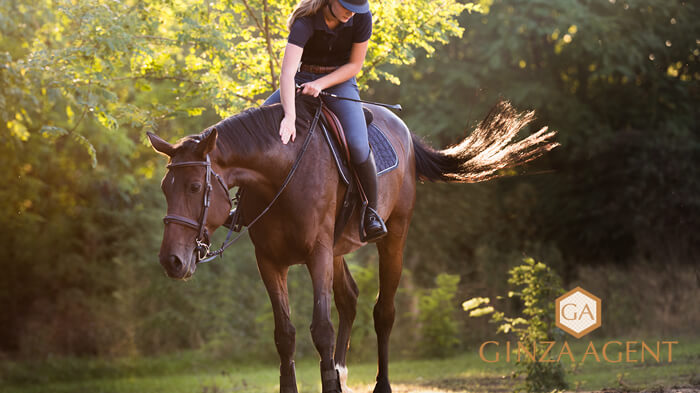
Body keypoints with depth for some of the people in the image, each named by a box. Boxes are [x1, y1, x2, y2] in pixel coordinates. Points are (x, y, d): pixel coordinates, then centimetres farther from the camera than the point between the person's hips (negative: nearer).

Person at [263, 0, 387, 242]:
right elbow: (287, 72, -37)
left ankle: (371, 210, -5)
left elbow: (355, 64, -6)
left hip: (340, 82, -1)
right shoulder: (306, 22, -25)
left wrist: (320, 84, -22)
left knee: (358, 145, -25)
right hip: (302, 80, 1)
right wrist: (290, 117, -50)